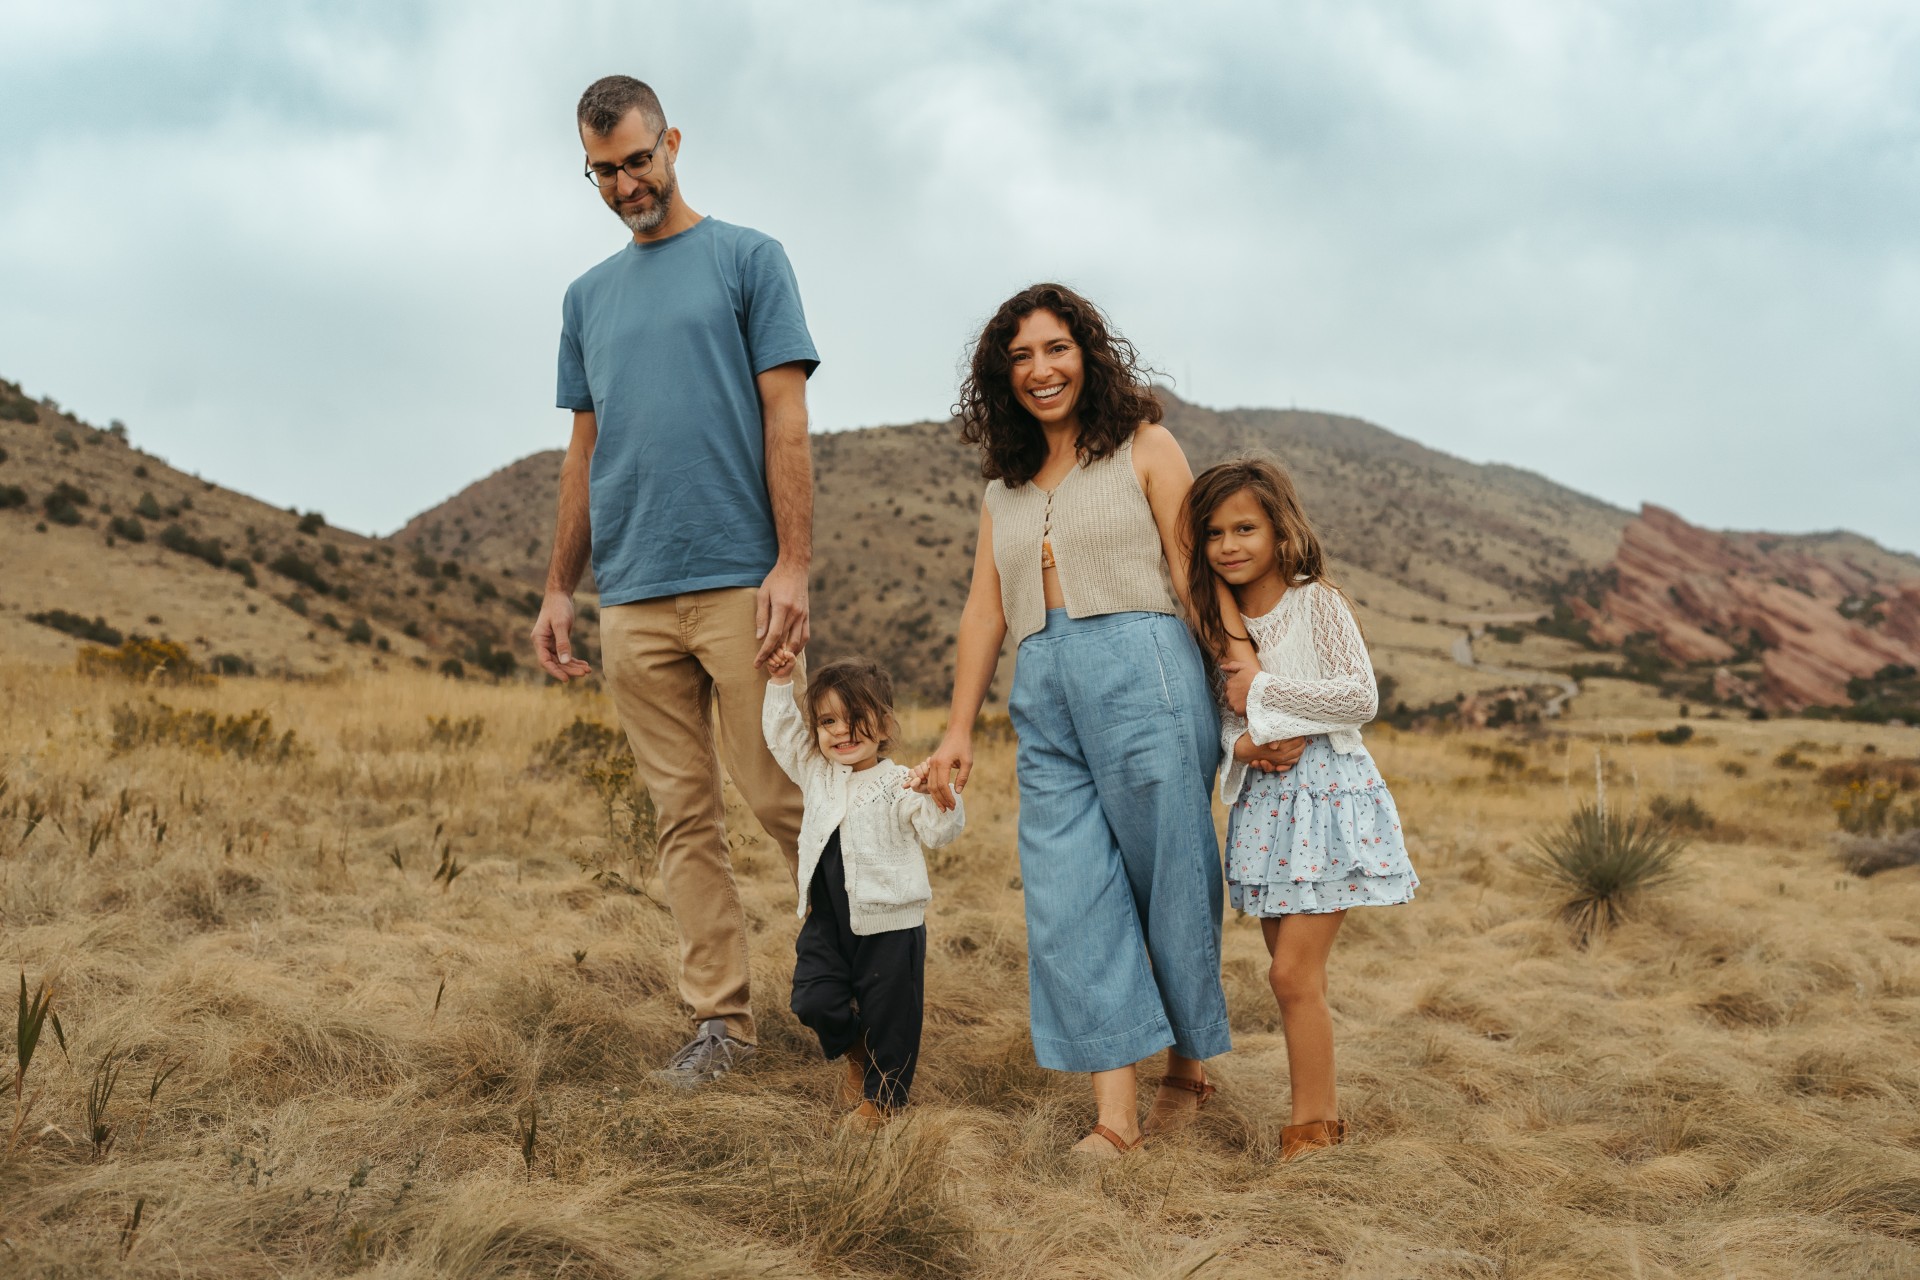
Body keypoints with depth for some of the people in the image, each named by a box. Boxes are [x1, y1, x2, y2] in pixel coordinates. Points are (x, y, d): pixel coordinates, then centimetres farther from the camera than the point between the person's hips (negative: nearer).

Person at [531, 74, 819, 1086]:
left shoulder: (747, 260, 5)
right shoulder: (588, 297, 19)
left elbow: (785, 420, -3)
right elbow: (584, 454, 19)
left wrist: (792, 563, -12)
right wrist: (558, 590, 13)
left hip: (739, 585, -4)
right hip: (631, 601, 5)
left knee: (778, 793, -5)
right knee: (682, 815, 6)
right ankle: (719, 1016, 13)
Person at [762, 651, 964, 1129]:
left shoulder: (899, 784, -10)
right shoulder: (818, 775, 9)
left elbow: (941, 832, -18)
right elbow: (782, 735, 16)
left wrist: (935, 796, -37)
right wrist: (780, 685, 9)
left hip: (889, 923, -5)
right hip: (827, 920, 5)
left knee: (888, 1015, 3)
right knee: (813, 1000, -1)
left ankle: (882, 1096, 23)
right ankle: (856, 1051, 29)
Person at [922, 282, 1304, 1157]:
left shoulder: (1144, 448, 8)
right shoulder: (1005, 487, 22)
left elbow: (1198, 575, 1)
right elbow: (984, 610, 18)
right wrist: (959, 730, 13)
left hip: (1141, 670, -4)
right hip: (1043, 698, 5)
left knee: (1167, 881, 1)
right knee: (1069, 894, -5)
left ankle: (1187, 1069, 20)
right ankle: (1113, 1112, -5)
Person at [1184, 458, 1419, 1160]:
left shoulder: (1317, 602, -8)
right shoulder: (1218, 620, 9)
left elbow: (1362, 697, -15)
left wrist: (1263, 689, -15)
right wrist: (1239, 737, -9)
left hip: (1326, 793, -6)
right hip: (1263, 802, 6)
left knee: (1294, 972, -10)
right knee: (1295, 976, 10)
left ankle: (1310, 1129, 1)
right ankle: (1324, 1116, 21)